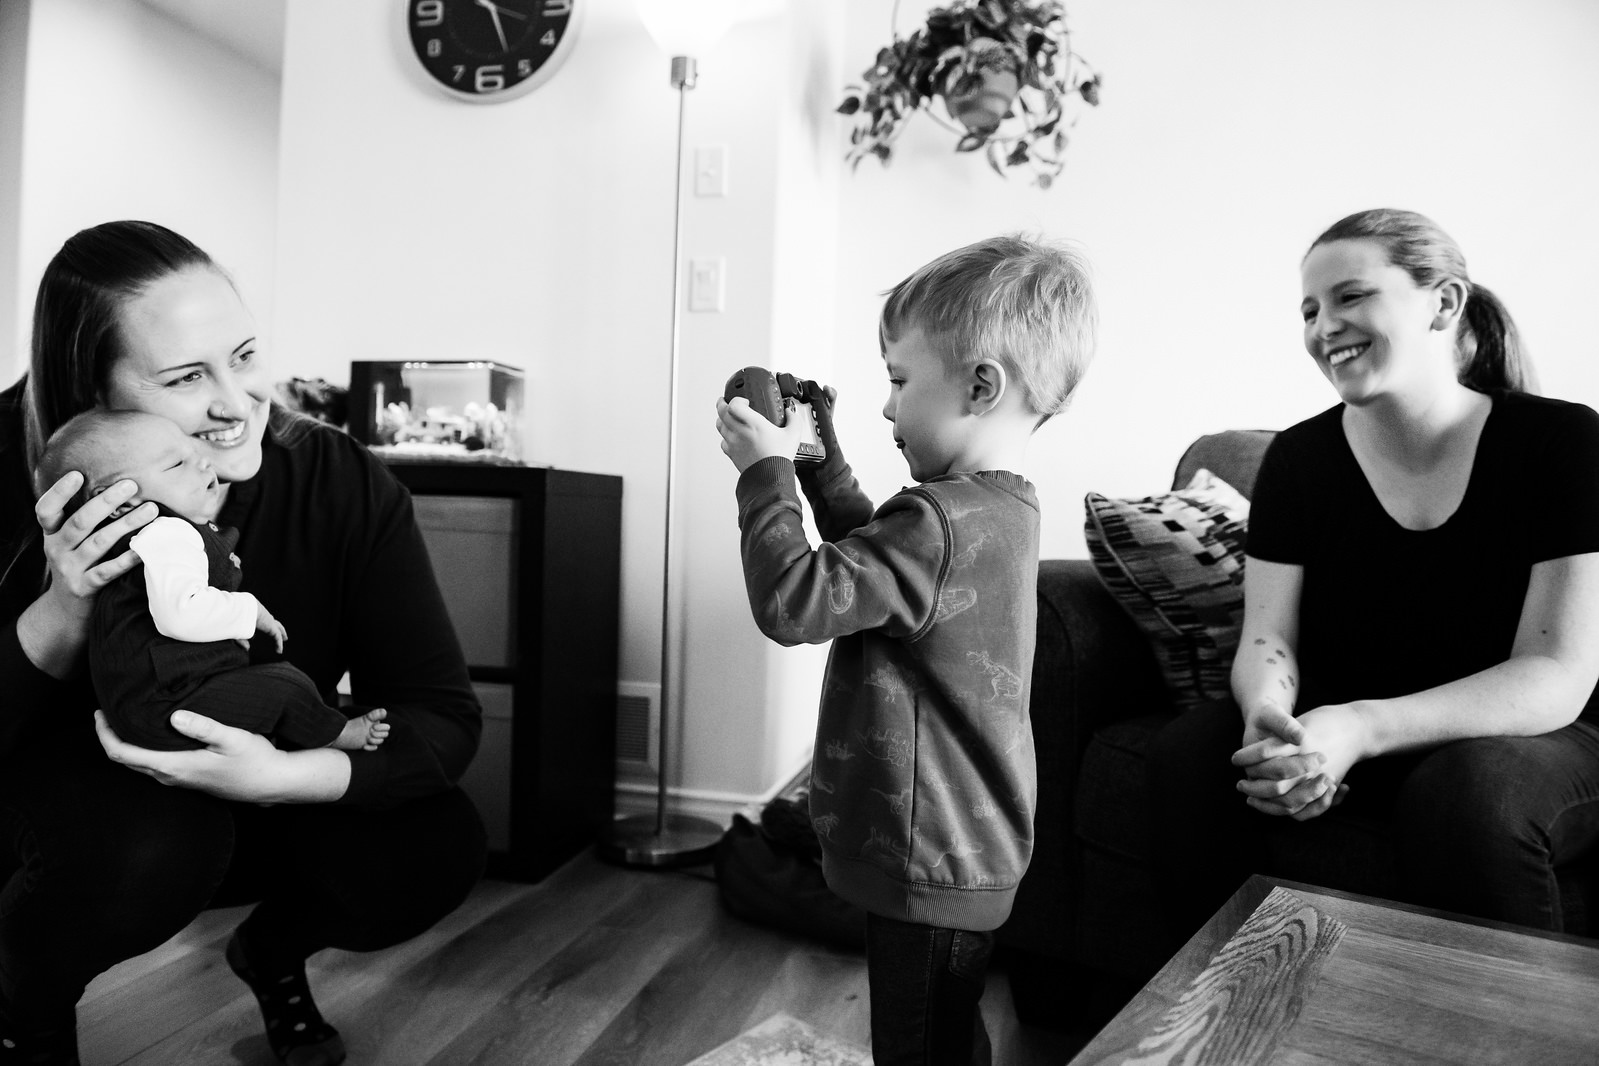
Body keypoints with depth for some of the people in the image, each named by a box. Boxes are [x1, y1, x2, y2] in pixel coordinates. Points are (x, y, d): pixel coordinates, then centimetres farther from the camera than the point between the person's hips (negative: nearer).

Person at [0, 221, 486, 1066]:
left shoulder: (341, 483, -23)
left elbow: (446, 715, -24)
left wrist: (284, 776, -40)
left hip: (262, 803, 2)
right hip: (68, 801, -1)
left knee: (435, 846, -23)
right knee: (154, 841, -34)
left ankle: (273, 953, 13)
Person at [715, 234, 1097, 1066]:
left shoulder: (942, 522, -26)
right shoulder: (998, 506, 7)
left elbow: (792, 602, -27)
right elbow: (870, 553, 19)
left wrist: (766, 469, -16)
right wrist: (820, 456, 11)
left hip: (929, 862, -10)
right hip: (962, 849, 10)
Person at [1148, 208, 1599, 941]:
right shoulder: (1298, 457, -3)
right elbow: (1268, 641, -6)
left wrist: (1360, 728, -33)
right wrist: (1269, 716, -31)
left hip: (1523, 742, -2)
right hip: (1336, 740, 3)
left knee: (1468, 792, -35)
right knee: (1187, 755, -22)